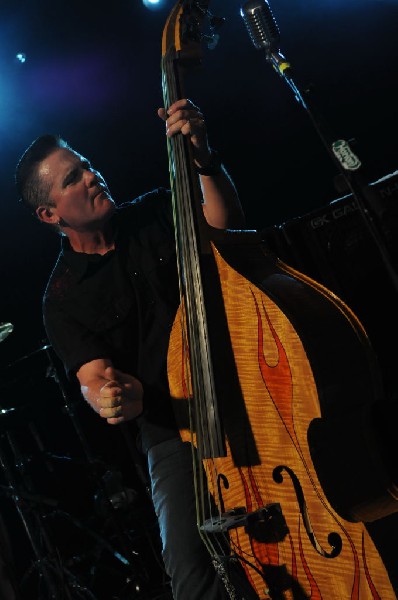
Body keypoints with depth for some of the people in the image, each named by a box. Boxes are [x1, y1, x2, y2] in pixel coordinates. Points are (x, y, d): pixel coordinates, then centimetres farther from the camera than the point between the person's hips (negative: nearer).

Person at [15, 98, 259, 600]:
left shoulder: (154, 212, 8)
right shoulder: (63, 298, 1)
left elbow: (225, 223, -4)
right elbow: (95, 379, -5)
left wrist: (202, 158, -18)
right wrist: (109, 395, -28)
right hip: (170, 430, -1)